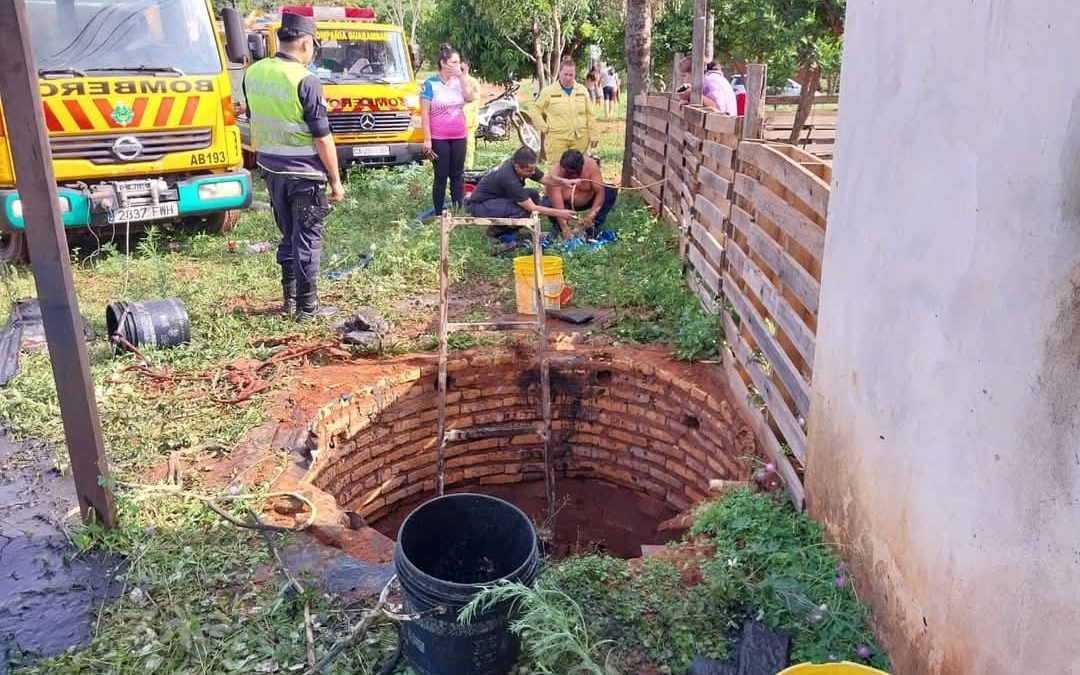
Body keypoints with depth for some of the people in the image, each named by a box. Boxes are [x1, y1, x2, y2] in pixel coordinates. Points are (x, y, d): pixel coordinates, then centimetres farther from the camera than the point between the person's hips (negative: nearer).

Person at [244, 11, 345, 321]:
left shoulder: (253, 73, 4)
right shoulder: (306, 81, -18)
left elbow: (254, 123, 15)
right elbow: (322, 137, -16)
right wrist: (336, 180, -9)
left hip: (271, 170, 7)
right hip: (304, 174, -7)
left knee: (288, 235, 18)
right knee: (307, 239, 2)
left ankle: (289, 298, 25)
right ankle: (307, 307, 7)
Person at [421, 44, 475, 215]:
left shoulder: (458, 82, 7)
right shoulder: (430, 84, -6)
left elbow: (470, 98, -9)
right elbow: (424, 114, -8)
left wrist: (462, 77, -10)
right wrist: (427, 139, -14)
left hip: (459, 137, 5)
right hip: (439, 138, -4)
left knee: (458, 175, 9)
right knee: (441, 177, -1)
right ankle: (438, 215, 6)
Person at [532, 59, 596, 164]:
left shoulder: (582, 90, 11)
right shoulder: (548, 91, 1)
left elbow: (589, 115, 14)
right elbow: (535, 109, 7)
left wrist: (592, 135, 10)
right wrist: (544, 127, -2)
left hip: (580, 139, 3)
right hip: (557, 139, -3)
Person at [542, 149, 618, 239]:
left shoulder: (590, 165, -28)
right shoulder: (554, 175, -35)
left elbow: (600, 192, -28)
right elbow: (558, 207, -38)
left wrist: (591, 215, -39)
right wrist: (565, 230, -46)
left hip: (589, 201, 2)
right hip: (566, 204, -2)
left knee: (611, 191, -21)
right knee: (548, 204, -34)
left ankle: (595, 226, -11)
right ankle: (560, 229, -5)